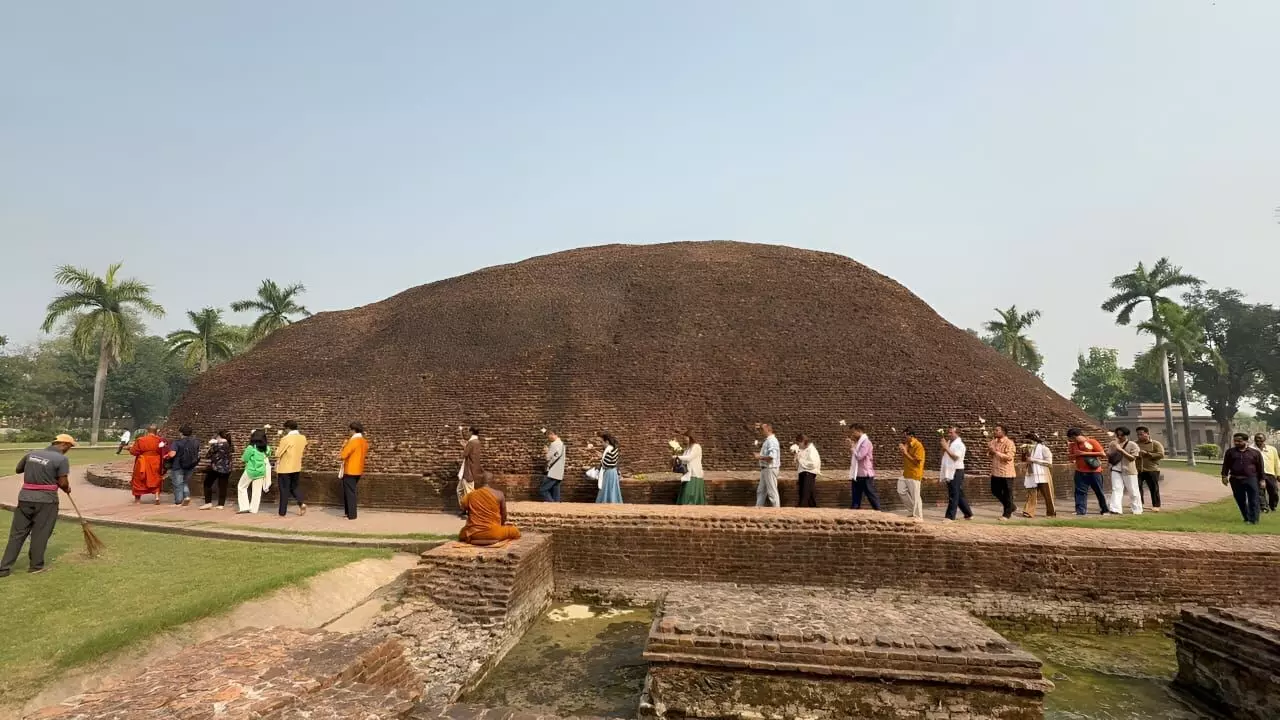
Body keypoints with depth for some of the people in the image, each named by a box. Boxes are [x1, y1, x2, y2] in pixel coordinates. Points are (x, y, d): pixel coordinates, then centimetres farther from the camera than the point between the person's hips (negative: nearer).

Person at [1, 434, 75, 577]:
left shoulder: (31, 454, 6)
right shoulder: (61, 459, -12)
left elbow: (18, 470, 20)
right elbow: (63, 482, -12)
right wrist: (67, 489, 8)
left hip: (25, 497, 5)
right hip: (46, 500, -5)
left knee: (17, 533, 12)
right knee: (40, 534, 6)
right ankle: (35, 565, 15)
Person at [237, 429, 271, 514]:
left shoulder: (251, 448, -17)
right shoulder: (266, 448, -4)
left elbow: (244, 459, -7)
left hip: (251, 471, -4)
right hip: (261, 472, 4)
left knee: (241, 487, 15)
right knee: (257, 491, 10)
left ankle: (244, 507, 9)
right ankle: (254, 509, 14)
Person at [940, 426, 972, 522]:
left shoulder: (959, 444, -10)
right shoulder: (948, 442, 15)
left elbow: (955, 457, -21)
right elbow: (943, 455, 17)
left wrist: (946, 448, -20)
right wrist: (943, 447, 1)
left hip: (956, 472, -9)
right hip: (949, 472, 9)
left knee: (953, 495, -6)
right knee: (959, 495, 15)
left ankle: (950, 517, -4)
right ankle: (968, 514, 26)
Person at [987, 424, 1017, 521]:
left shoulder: (1009, 443, -12)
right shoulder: (994, 441, 9)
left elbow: (1009, 457, -22)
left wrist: (996, 452, -24)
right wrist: (989, 448, 1)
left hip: (1006, 473, -8)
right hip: (995, 472, 8)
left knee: (1007, 493, 3)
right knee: (995, 491, 14)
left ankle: (1007, 513, 13)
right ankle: (1011, 506, 32)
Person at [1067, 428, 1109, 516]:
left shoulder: (1092, 442, -6)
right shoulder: (1073, 445, 6)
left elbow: (1103, 454, -12)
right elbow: (1069, 457, 12)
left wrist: (1085, 453, -17)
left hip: (1094, 472, -3)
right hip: (1080, 473, 3)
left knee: (1099, 492, 9)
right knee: (1080, 492, -3)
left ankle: (1105, 510, 24)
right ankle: (1080, 511, -5)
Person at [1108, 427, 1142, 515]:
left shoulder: (1132, 445, -6)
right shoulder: (1113, 444, 6)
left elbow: (1132, 458, -15)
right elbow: (1108, 455, 14)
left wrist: (1121, 450, -23)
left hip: (1129, 471, -2)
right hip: (1116, 470, 2)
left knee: (1133, 491, 8)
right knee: (1116, 489, -7)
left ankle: (1136, 510, 23)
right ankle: (1116, 509, -13)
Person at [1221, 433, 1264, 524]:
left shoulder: (1255, 452, 3)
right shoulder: (1230, 452, 7)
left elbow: (1260, 467, 6)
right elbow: (1226, 465, 8)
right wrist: (1224, 476, -1)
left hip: (1251, 479, -2)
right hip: (1235, 480, 2)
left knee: (1253, 501, -1)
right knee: (1240, 500, 9)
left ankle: (1253, 520, 3)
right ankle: (1247, 518, 21)